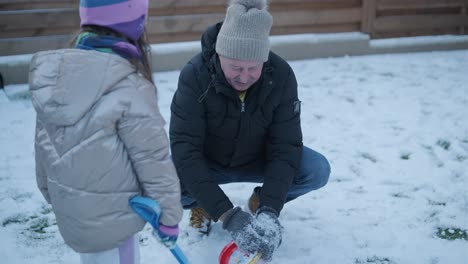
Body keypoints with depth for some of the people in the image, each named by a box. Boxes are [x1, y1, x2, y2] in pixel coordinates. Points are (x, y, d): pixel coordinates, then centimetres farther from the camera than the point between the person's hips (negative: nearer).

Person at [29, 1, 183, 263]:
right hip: (111, 216, -7)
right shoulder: (130, 89, -24)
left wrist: (50, 191, 23)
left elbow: (43, 144, 8)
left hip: (69, 210, 7)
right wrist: (169, 215, -4)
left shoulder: (56, 72, -3)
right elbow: (153, 160, -17)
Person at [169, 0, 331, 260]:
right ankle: (200, 203, 4)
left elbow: (286, 146, -23)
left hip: (257, 160, 2)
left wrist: (270, 210, -37)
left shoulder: (281, 75, -24)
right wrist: (228, 215, -43)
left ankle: (260, 202, 6)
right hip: (206, 163, -1)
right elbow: (184, 150, -35)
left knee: (318, 170, -23)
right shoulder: (195, 75, -31)